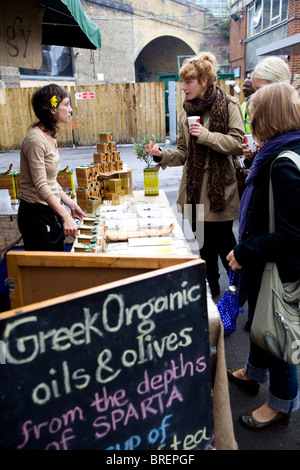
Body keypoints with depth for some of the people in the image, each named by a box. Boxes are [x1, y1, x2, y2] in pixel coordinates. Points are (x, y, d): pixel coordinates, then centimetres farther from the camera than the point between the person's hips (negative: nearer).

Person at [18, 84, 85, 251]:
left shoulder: (50, 137, 11)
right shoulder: (35, 139, -19)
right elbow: (41, 186, -26)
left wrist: (71, 204, 10)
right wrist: (65, 216, -33)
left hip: (50, 211, 9)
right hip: (36, 214, -9)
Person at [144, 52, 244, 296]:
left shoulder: (228, 105, -4)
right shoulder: (186, 113, 11)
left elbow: (238, 144, -13)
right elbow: (183, 153, 11)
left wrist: (206, 135, -20)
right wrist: (162, 154, -7)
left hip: (220, 188, -5)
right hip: (195, 189, 5)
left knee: (223, 241, 1)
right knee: (205, 242, 13)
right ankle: (212, 288, 30)